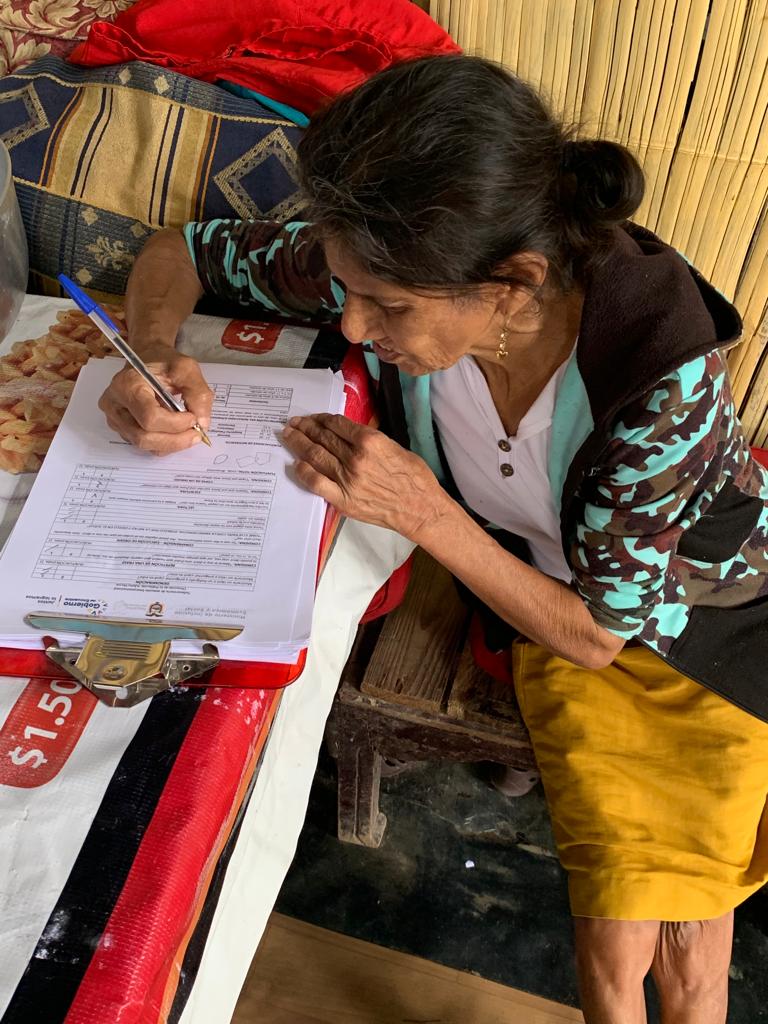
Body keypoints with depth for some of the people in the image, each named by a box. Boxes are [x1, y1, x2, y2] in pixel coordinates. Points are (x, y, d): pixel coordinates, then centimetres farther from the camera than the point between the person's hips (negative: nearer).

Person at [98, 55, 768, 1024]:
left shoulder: (665, 369, -37)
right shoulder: (382, 270, -26)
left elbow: (599, 632, -25)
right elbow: (179, 251, -8)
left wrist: (422, 508, -34)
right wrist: (156, 356, -29)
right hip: (558, 596, 2)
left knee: (687, 934, 5)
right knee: (612, 941, -6)